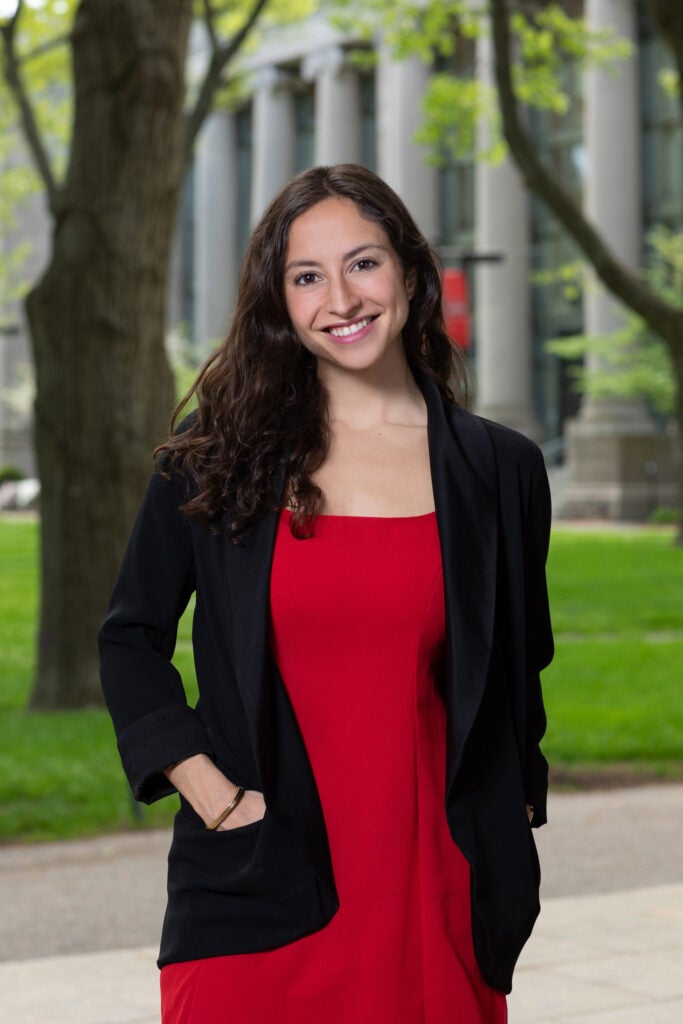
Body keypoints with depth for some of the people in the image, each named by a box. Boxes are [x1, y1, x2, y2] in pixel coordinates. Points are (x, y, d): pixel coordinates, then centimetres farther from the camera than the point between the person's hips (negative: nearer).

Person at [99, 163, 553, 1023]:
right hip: (261, 897, -1)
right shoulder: (218, 452, 3)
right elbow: (130, 638, 7)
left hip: (431, 893, 1)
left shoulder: (499, 470, 5)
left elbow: (517, 679, 14)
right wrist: (212, 793, -4)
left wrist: (503, 866, 8)